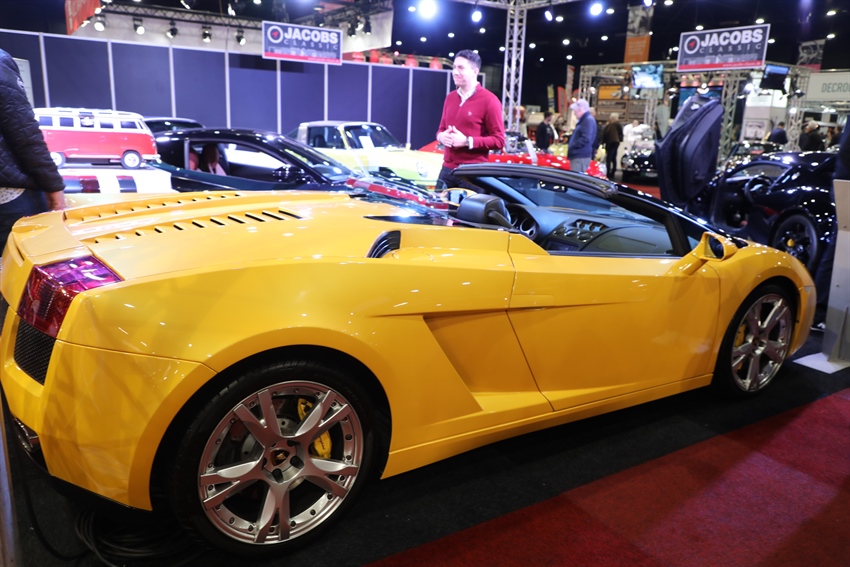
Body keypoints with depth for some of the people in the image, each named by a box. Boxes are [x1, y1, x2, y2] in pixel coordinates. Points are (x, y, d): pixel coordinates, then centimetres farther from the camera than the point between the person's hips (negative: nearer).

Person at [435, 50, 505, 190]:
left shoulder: (489, 100, -6)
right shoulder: (450, 98, 14)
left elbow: (499, 141, -9)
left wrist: (467, 141, -18)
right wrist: (441, 136, -1)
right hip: (447, 170, 6)